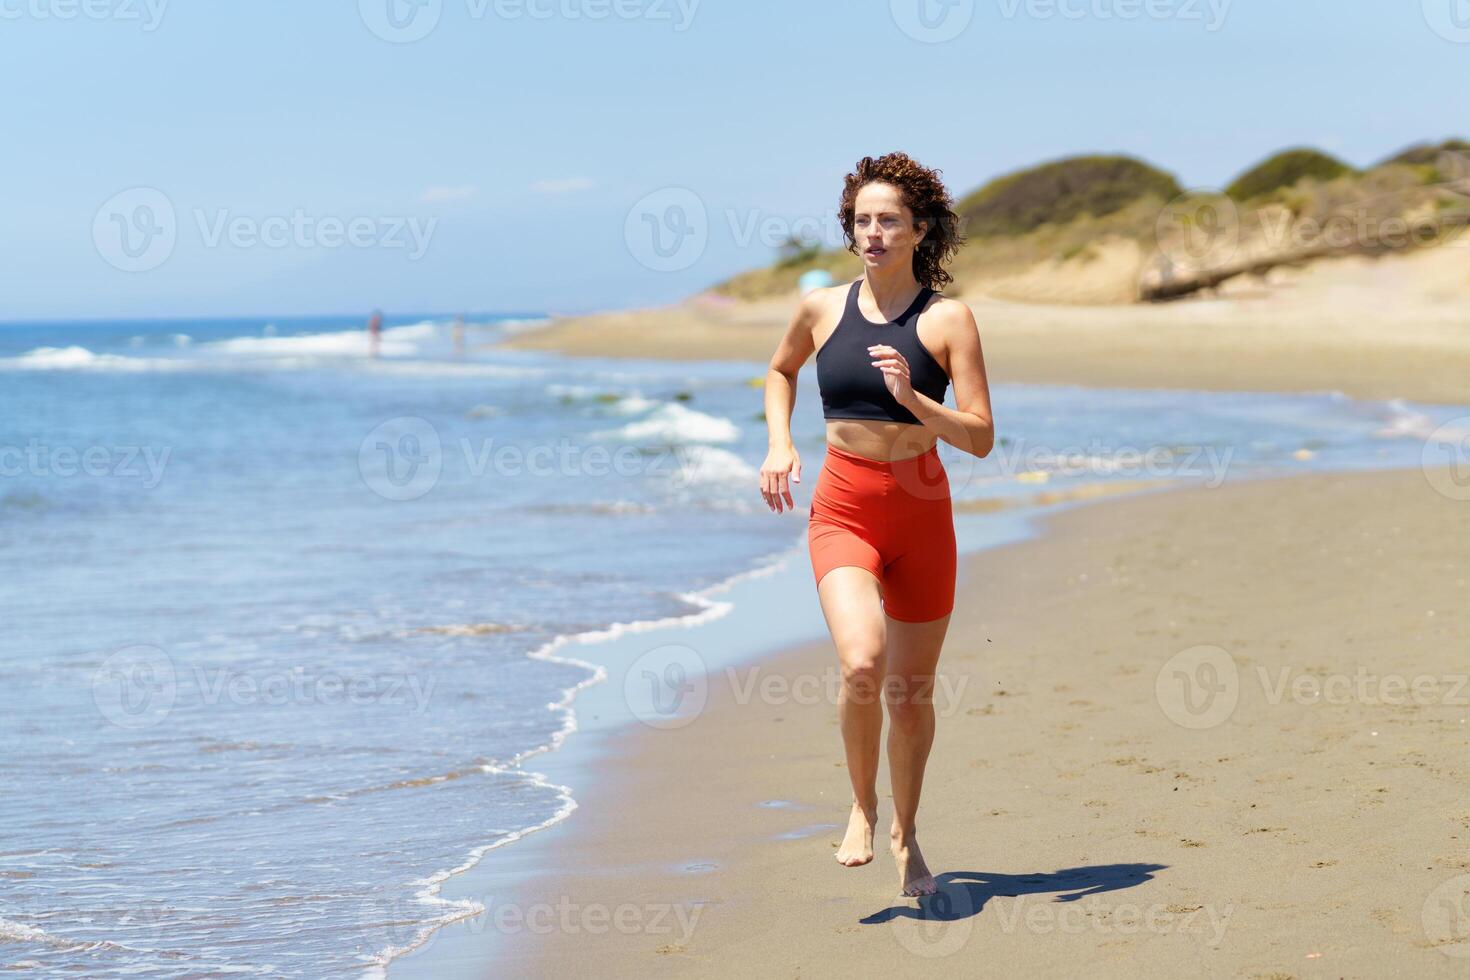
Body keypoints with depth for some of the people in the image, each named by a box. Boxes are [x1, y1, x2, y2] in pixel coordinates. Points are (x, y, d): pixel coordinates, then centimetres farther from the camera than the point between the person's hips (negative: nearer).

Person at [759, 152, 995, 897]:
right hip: (842, 511, 0)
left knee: (912, 690, 9)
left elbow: (981, 438, -8)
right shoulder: (822, 309, 2)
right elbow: (780, 370, 24)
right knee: (862, 664, -23)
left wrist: (913, 399, -24)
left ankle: (904, 832, 32)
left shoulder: (948, 320, -5)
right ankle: (861, 807, 2)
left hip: (921, 513, 0)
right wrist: (779, 443, 8)